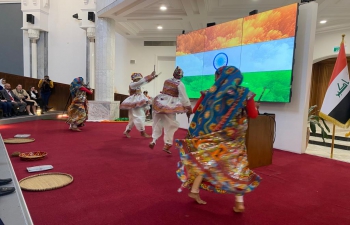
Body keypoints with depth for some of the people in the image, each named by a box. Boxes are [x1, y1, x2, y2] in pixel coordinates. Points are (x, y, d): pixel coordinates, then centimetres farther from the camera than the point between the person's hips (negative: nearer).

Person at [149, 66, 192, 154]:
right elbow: (184, 97, -10)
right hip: (170, 106, -5)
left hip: (160, 103, 5)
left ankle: (154, 140, 9)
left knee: (157, 123, 15)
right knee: (170, 126, 4)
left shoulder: (166, 81, 7)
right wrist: (189, 108, -3)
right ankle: (167, 145, 7)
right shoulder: (180, 84, -9)